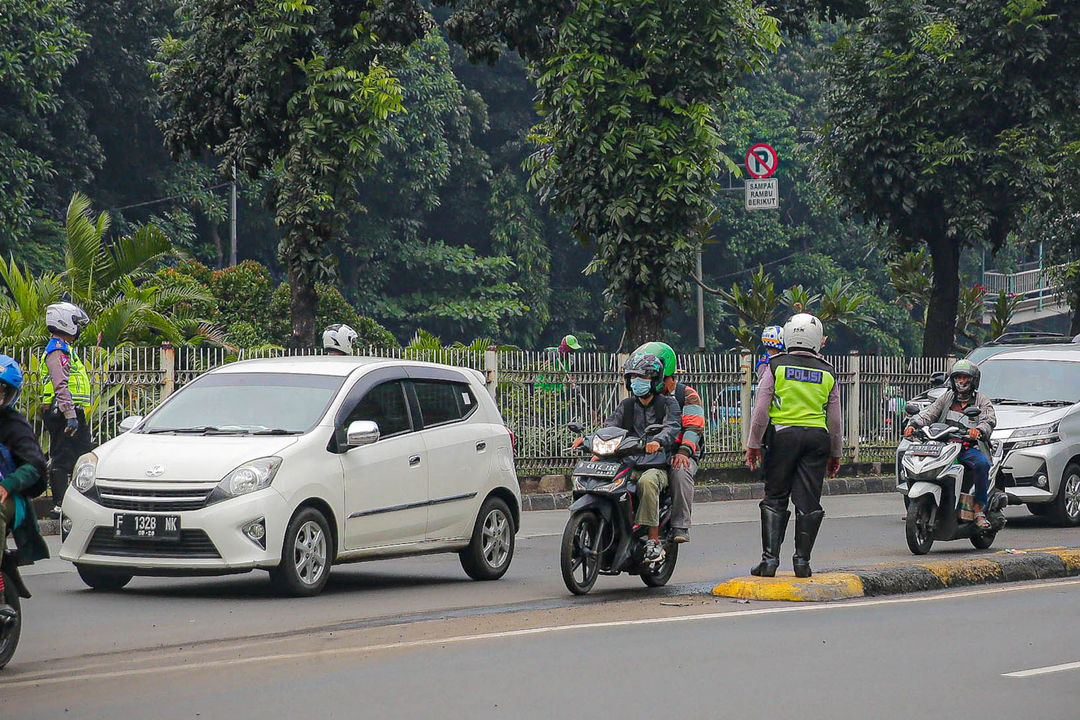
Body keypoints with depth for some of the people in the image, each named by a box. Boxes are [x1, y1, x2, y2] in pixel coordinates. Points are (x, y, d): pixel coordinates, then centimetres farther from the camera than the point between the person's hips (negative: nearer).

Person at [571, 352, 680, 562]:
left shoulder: (668, 403, 6)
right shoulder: (627, 405, 19)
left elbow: (672, 428, -13)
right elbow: (609, 426, 6)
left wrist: (657, 441, -37)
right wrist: (587, 439, -15)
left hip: (658, 466, -4)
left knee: (647, 481, -39)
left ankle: (654, 540, -35)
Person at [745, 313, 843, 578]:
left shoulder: (775, 367, 1)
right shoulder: (827, 373, 8)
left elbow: (761, 410, -3)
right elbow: (835, 419, 11)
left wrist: (753, 444, 5)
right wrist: (835, 454, 20)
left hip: (784, 436, -2)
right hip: (817, 437, 2)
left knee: (775, 499, 4)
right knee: (808, 501, 4)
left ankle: (770, 558, -3)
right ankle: (802, 560, 4)